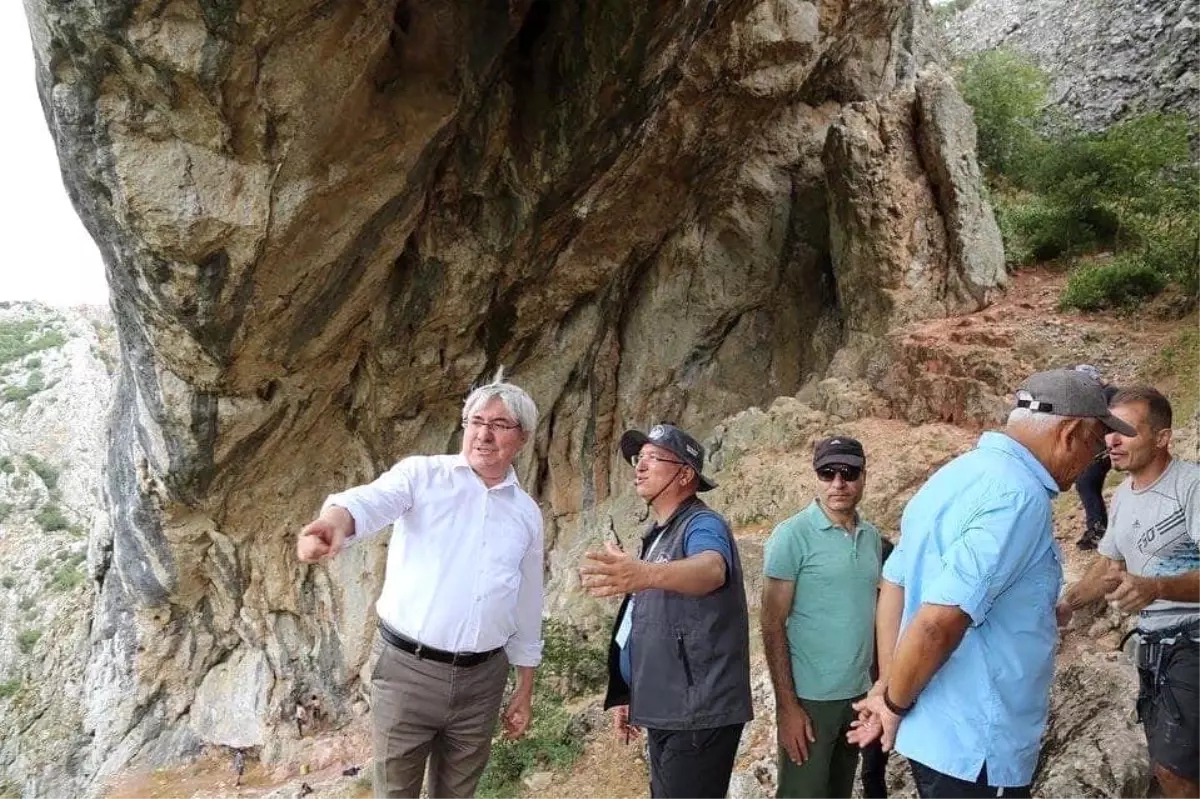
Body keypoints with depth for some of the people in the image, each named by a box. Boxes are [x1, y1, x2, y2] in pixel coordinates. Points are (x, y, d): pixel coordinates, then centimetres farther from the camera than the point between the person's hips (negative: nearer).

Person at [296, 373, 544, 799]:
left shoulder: (527, 512, 8)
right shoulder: (422, 474, -4)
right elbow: (370, 501, -25)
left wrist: (525, 688, 15)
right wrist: (333, 522, -48)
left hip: (482, 679, 3)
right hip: (407, 669, -3)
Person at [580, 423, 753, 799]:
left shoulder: (703, 525, -14)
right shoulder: (656, 537, 14)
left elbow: (711, 569, -38)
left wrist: (646, 574, -57)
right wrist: (626, 695, 18)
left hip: (700, 713, -9)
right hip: (661, 711, 9)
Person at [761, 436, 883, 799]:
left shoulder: (872, 537, 5)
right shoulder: (791, 536, -12)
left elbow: (869, 611, 12)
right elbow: (773, 625, -12)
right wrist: (786, 704, -16)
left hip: (859, 693, 6)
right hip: (810, 696, -5)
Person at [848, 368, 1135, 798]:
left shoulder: (957, 474, 6)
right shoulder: (1019, 496, -23)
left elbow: (893, 586, 11)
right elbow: (937, 623, -29)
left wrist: (888, 687, 9)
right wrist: (896, 703, -13)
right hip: (975, 746, -9)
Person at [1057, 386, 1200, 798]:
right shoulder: (1123, 494, 8)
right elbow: (1110, 564, 18)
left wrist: (1155, 587, -42)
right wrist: (1066, 603, 5)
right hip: (1152, 642, 8)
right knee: (1167, 763, 16)